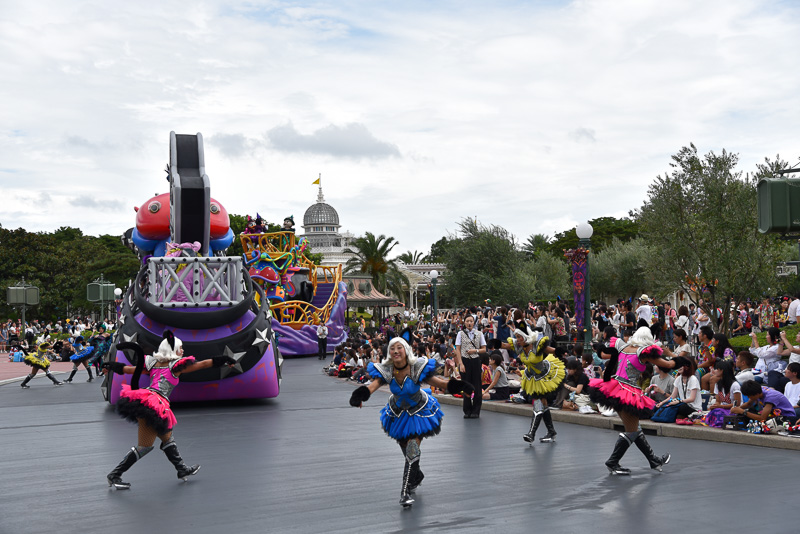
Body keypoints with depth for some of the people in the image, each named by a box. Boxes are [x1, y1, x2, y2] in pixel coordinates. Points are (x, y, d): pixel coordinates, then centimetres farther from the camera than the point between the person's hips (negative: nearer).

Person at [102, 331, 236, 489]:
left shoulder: (153, 363, 17)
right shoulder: (176, 365, 1)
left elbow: (130, 369, 21)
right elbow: (203, 364, 3)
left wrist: (110, 367, 35)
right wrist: (225, 361, 10)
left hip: (144, 398, 9)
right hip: (156, 404, -9)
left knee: (167, 437, 20)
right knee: (144, 446, -2)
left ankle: (182, 469, 29)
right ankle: (114, 475, 1)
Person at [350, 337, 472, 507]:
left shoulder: (417, 368, -27)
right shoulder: (386, 370, -21)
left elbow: (438, 382, -34)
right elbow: (374, 385, -36)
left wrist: (455, 385, -53)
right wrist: (361, 395, -58)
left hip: (418, 411, -3)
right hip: (397, 413, 4)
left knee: (413, 449, -15)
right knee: (406, 450, 19)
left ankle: (406, 493, -8)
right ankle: (417, 476, 48)